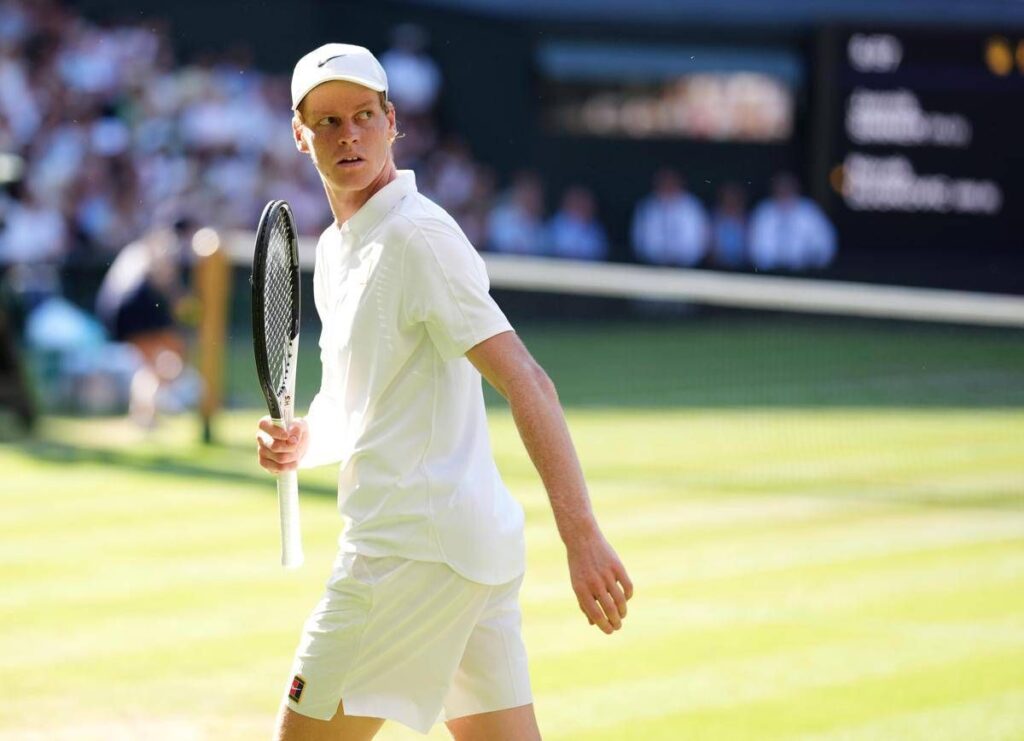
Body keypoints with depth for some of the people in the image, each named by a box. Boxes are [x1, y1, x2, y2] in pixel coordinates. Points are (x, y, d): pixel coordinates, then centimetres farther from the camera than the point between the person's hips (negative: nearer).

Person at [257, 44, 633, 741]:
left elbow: (527, 384, -19)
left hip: (416, 546, -9)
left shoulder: (416, 238, -12)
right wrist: (303, 441, 6)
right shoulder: (335, 247, 17)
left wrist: (583, 537, -27)